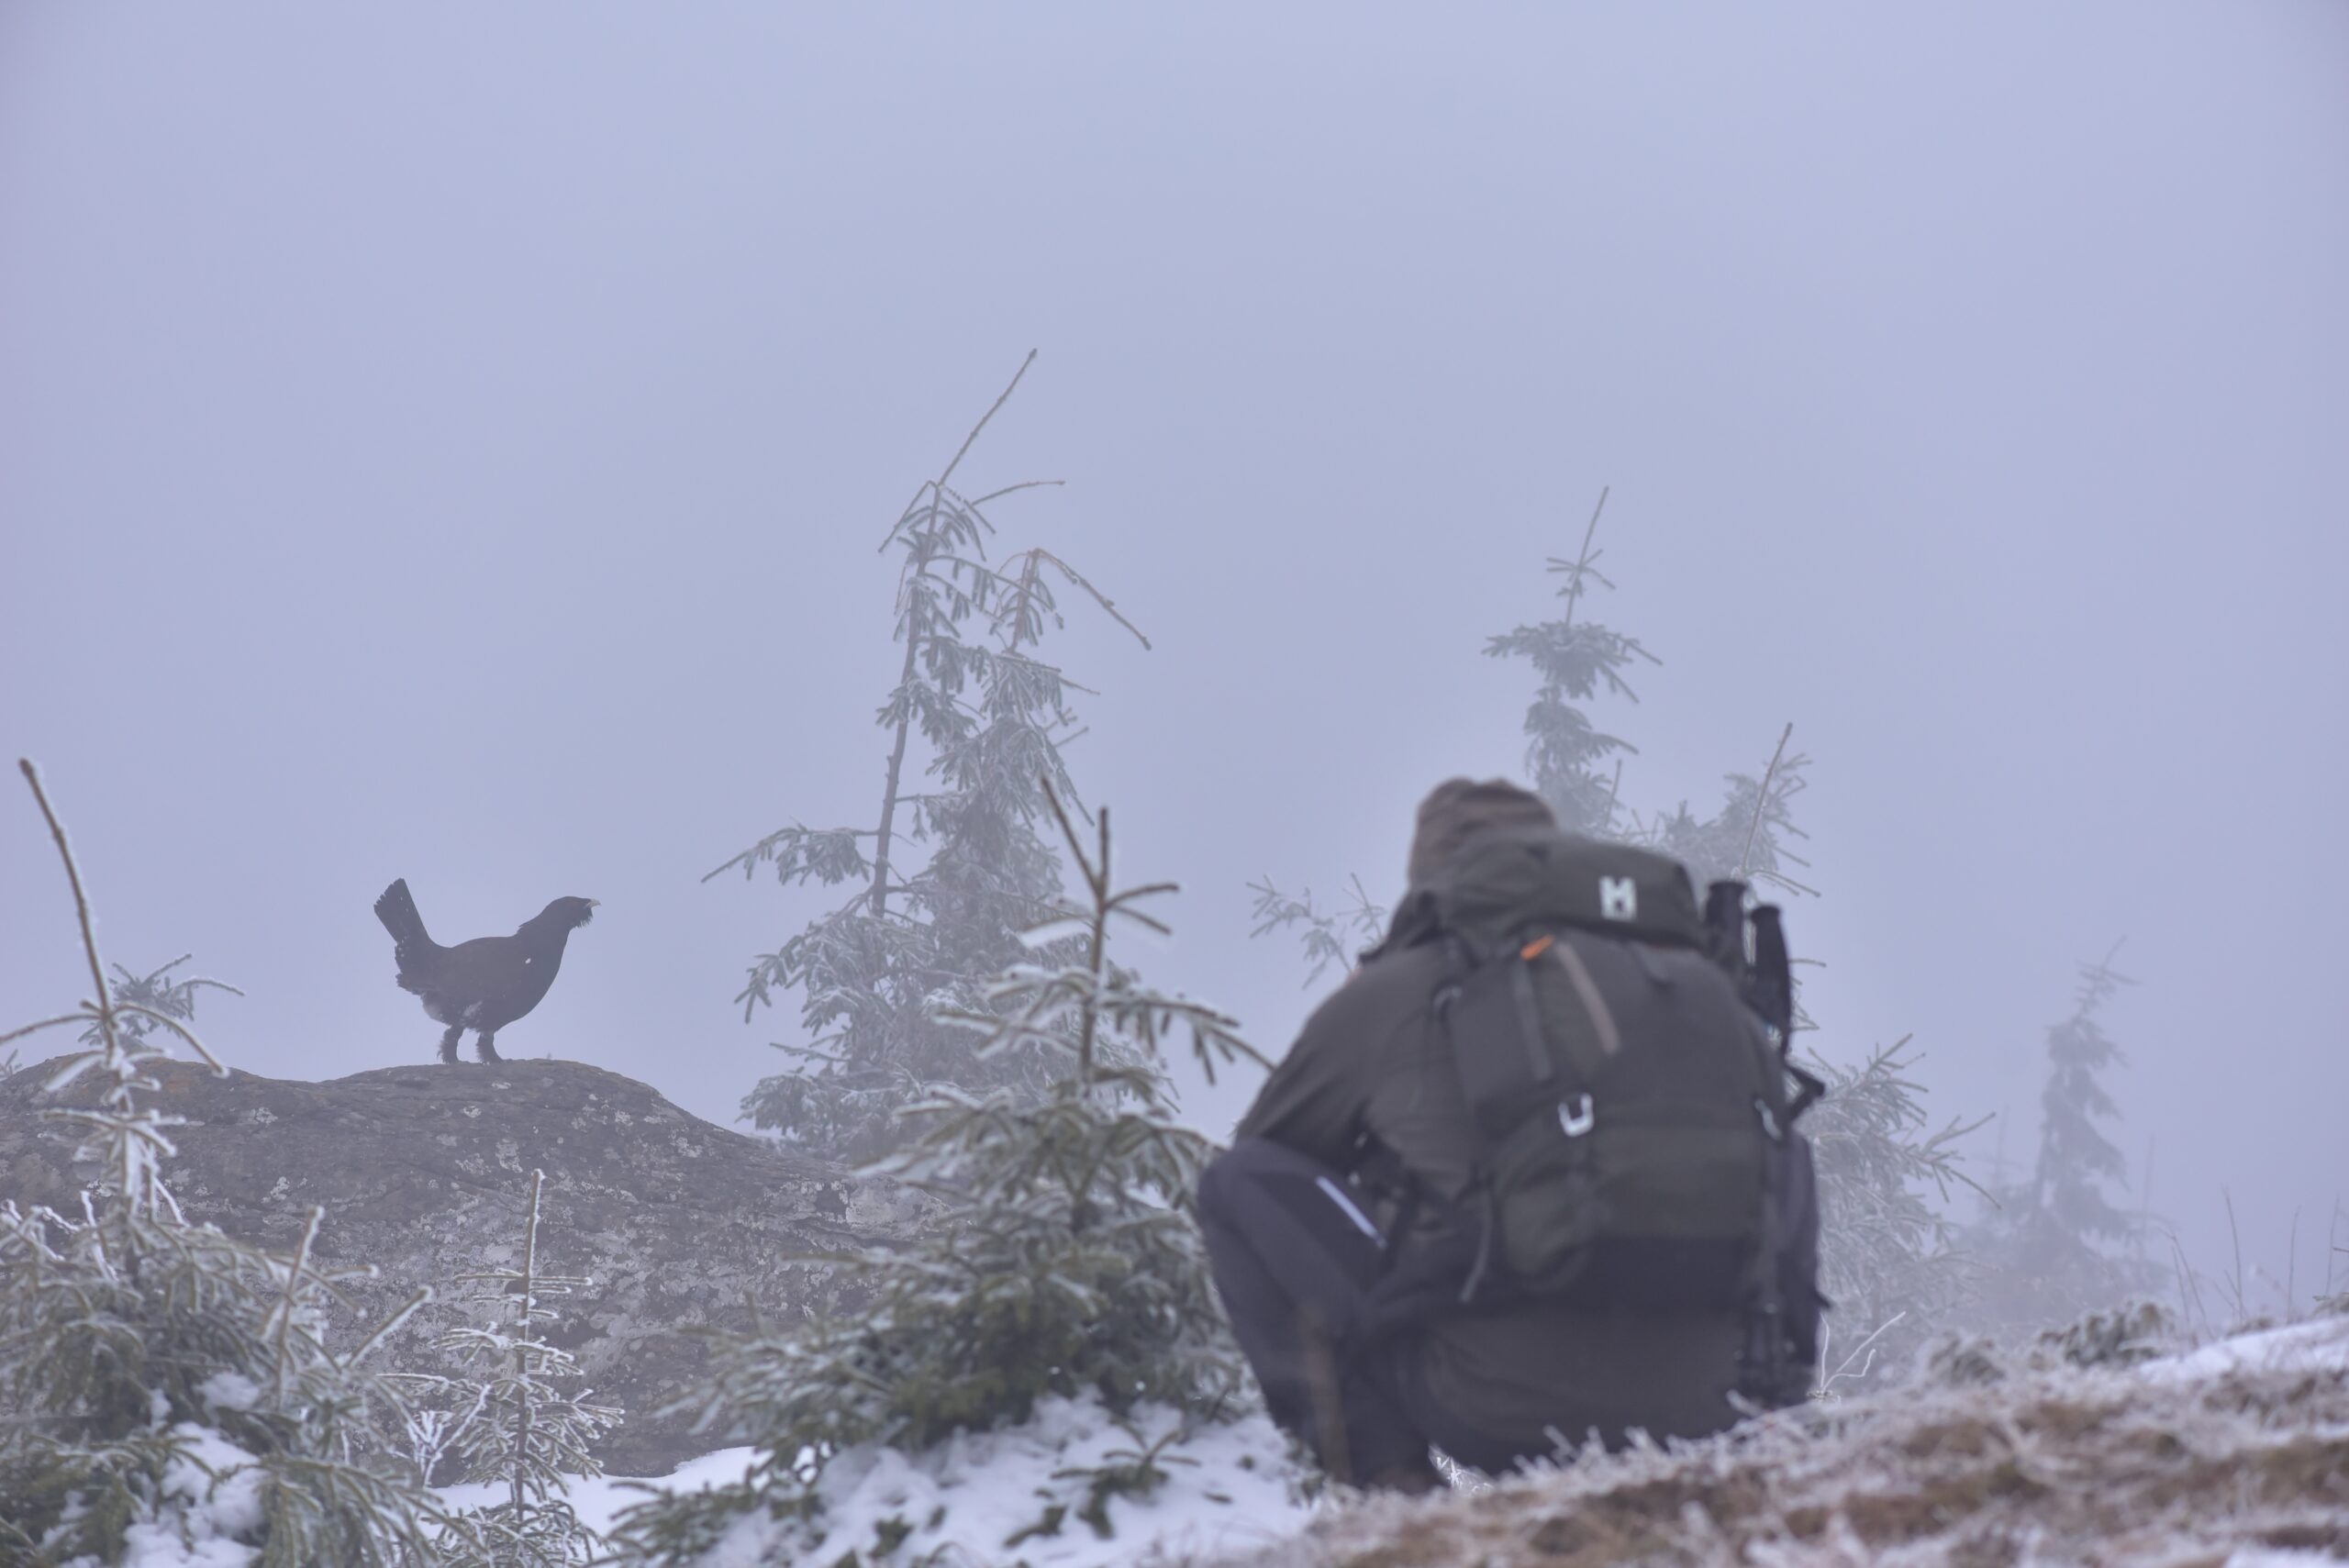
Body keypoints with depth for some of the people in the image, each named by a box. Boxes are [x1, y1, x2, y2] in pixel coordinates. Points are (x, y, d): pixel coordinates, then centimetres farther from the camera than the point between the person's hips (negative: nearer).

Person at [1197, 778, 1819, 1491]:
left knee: (1237, 1180, 13)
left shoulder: (1395, 990, 9)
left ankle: (1381, 1464, -2)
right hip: (1695, 1416, 4)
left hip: (1493, 1423, -4)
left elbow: (1269, 1150, 26)